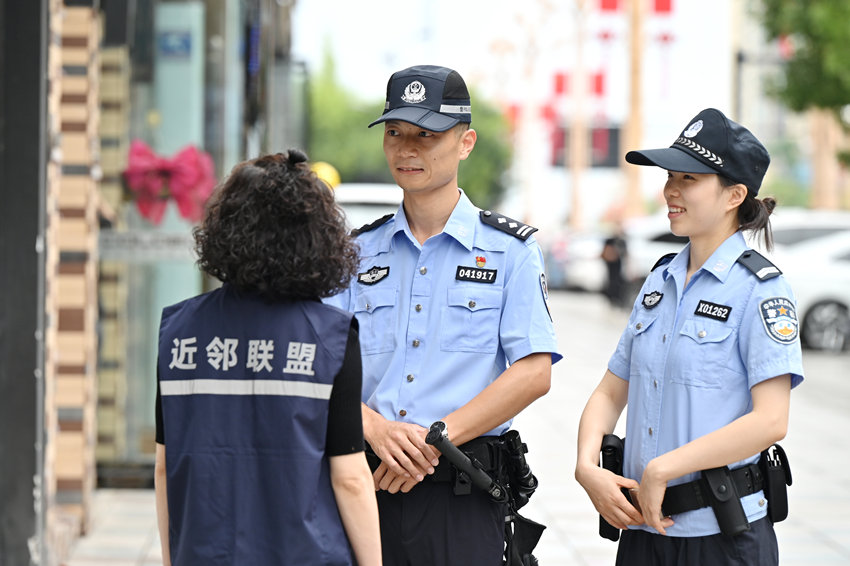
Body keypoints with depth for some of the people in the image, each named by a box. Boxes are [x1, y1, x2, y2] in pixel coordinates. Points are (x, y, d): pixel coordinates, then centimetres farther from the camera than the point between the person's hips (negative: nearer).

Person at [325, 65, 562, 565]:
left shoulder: (509, 250, 4)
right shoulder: (360, 251, 13)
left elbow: (534, 373, -6)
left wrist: (435, 438, -13)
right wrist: (376, 429, -14)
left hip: (462, 498, -2)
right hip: (368, 484, 3)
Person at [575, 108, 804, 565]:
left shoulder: (760, 288, -9)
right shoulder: (659, 282, 12)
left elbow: (770, 421, -18)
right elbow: (610, 393, 14)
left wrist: (661, 469, -17)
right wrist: (587, 467, -5)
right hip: (643, 527, 6)